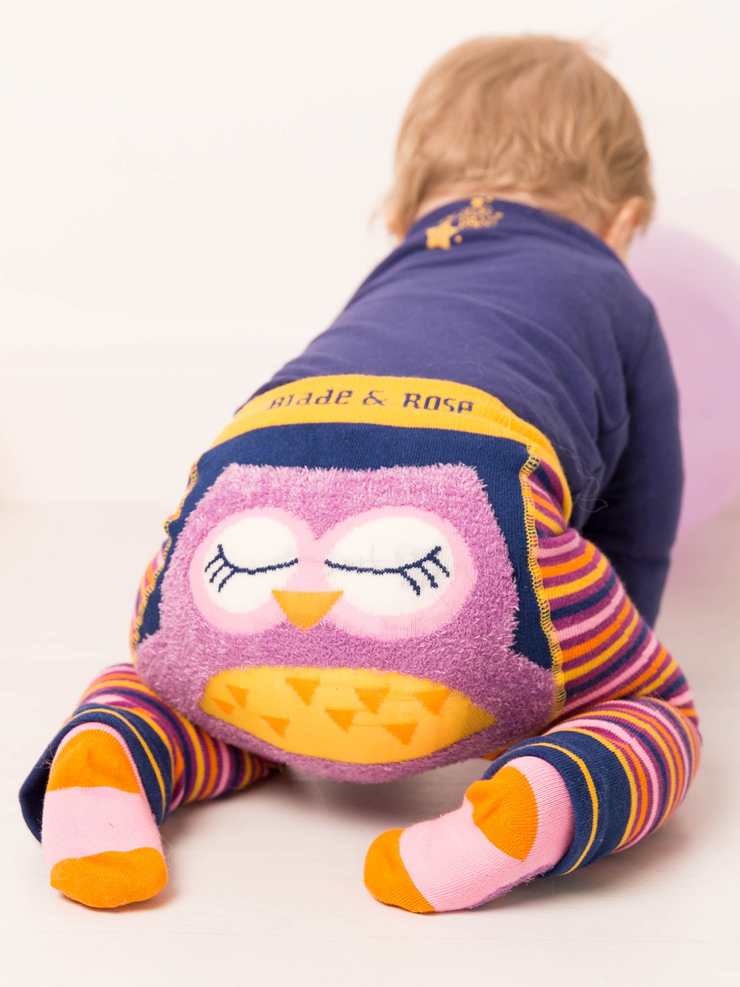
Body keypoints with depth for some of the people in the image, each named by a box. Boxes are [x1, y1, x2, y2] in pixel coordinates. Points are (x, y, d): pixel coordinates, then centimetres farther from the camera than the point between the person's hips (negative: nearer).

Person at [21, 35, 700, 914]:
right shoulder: (617, 300, 36)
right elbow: (638, 539, 41)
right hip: (465, 507, -3)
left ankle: (110, 754, -1)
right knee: (653, 715, 21)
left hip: (241, 505, 4)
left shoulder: (383, 287, 43)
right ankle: (533, 807, -12)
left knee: (175, 686, 33)